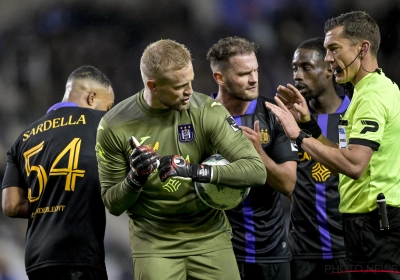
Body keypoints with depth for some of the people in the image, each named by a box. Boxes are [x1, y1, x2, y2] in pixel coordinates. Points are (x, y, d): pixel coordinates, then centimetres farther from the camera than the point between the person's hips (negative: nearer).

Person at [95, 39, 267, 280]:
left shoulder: (206, 111, -9)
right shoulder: (115, 126, -8)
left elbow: (257, 170, -16)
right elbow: (112, 204, 0)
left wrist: (195, 170, -28)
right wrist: (135, 178, -22)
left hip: (210, 238, 1)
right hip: (154, 245, -1)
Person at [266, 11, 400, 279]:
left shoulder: (373, 95, -16)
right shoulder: (378, 88, 17)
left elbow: (354, 165, -26)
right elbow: (344, 154, 18)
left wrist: (299, 136, -20)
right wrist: (308, 122, 9)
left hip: (375, 224, -10)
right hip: (374, 221, 10)